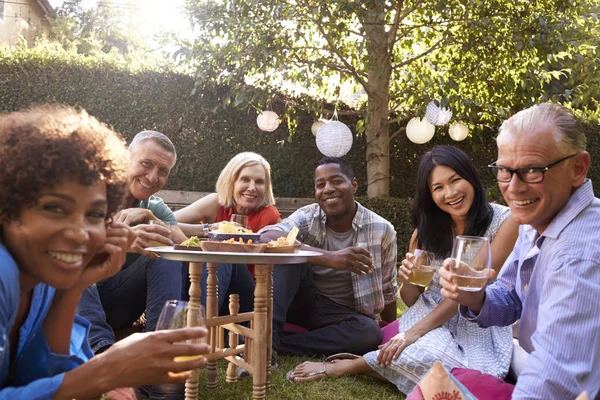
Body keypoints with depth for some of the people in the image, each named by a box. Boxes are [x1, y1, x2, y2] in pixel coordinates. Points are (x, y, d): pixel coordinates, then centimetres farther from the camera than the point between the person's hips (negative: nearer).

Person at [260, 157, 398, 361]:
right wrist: (329, 258, -41)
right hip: (302, 303, 0)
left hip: (344, 314, 1)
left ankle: (278, 343, -26)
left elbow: (387, 290, 5)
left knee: (370, 334, -33)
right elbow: (265, 239, -32)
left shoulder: (382, 230, -8)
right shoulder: (307, 217, -10)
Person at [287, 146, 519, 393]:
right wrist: (408, 281, -19)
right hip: (431, 312, 0)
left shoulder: (503, 221, -10)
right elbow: (411, 301, 6)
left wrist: (414, 332, -25)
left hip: (481, 321, 0)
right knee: (430, 351, -36)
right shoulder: (427, 229, 0)